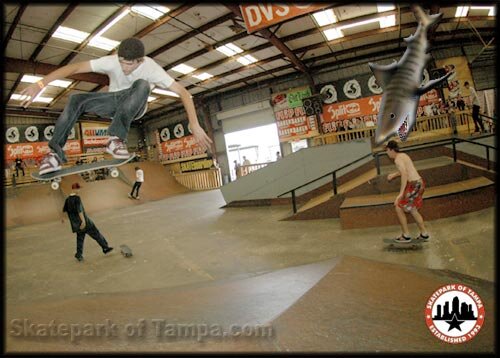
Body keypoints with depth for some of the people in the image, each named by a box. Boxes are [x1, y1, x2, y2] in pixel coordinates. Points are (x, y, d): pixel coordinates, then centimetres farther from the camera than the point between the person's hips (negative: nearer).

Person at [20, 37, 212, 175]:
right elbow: (75, 67, -24)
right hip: (113, 101, 2)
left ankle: (117, 138, -37)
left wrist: (194, 125, -40)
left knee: (142, 84, -35)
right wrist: (40, 84, -34)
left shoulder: (152, 68, -25)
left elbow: (183, 92, -30)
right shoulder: (111, 61, -21)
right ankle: (55, 153, -23)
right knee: (76, 99, -24)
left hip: (135, 106, -2)